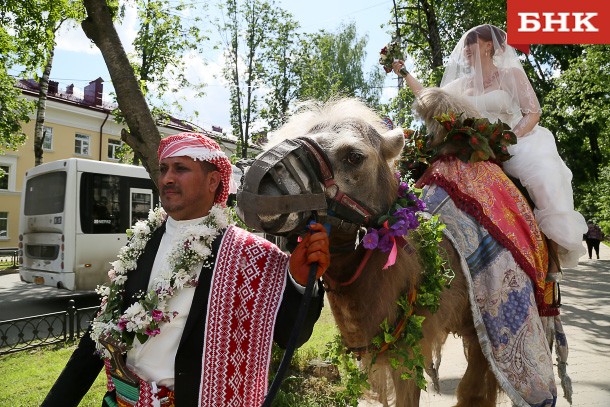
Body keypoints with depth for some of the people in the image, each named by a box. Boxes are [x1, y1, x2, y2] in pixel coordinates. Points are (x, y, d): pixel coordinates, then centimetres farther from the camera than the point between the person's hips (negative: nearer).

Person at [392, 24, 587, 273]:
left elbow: (533, 112, -6)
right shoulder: (463, 84, 15)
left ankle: (553, 251, -18)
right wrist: (405, 74, 13)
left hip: (520, 143, -4)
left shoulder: (510, 74, 2)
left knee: (545, 179, -32)